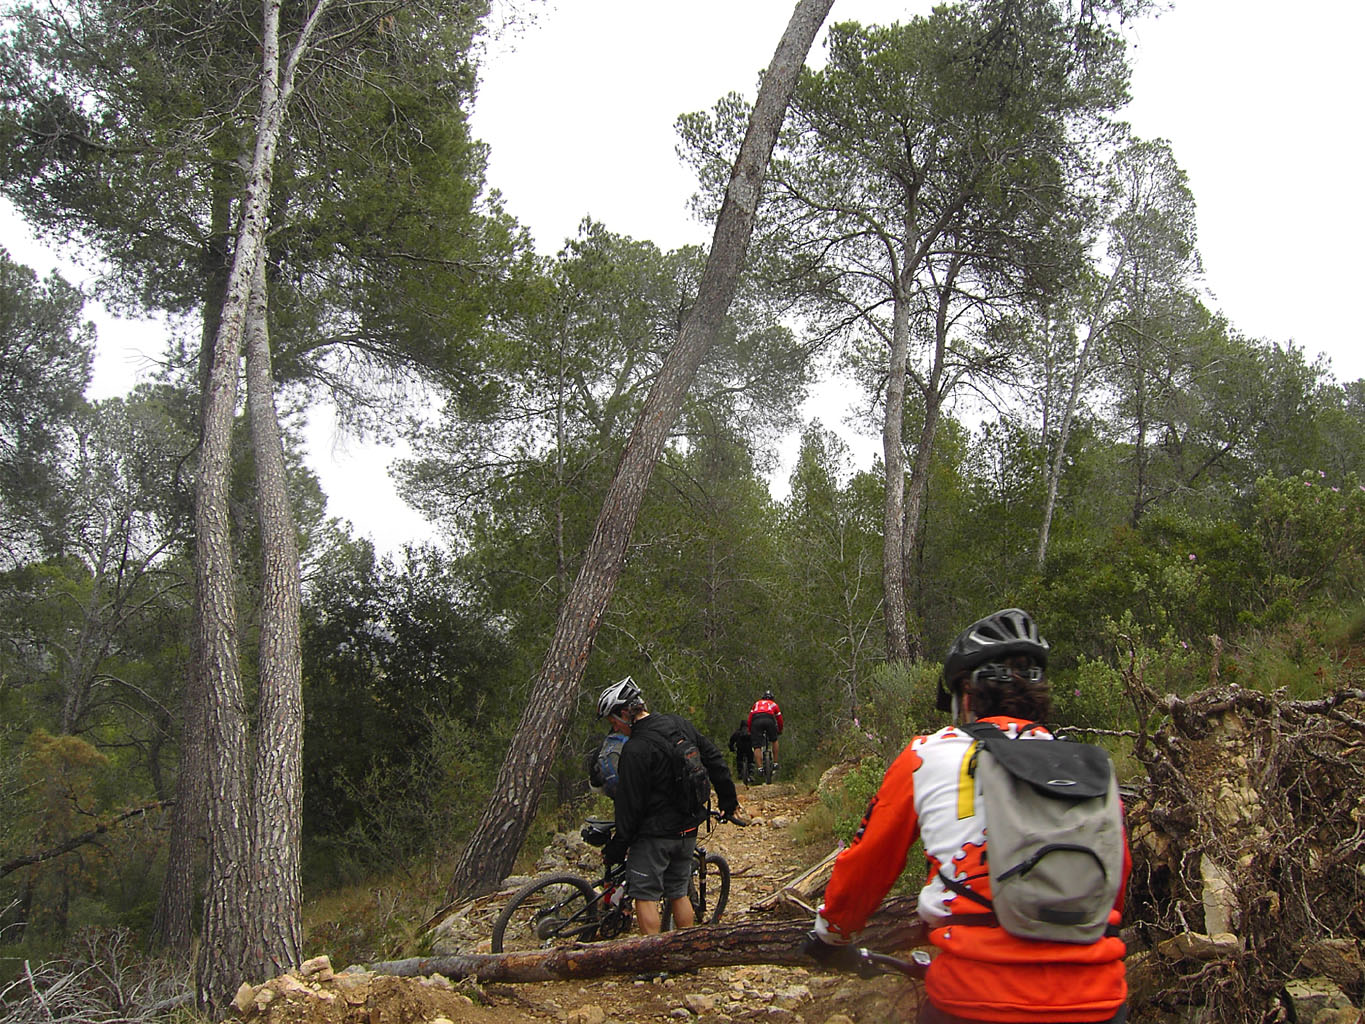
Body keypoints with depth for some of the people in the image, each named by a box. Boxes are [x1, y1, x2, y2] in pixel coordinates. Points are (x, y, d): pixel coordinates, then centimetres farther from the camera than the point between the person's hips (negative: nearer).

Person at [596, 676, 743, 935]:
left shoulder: (636, 750, -21)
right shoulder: (680, 724, 2)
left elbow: (630, 803, -18)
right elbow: (715, 760, 10)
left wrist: (617, 847, -7)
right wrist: (729, 801, 20)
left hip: (654, 835, -8)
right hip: (688, 830, 8)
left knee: (645, 895, 2)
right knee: (679, 892, 18)